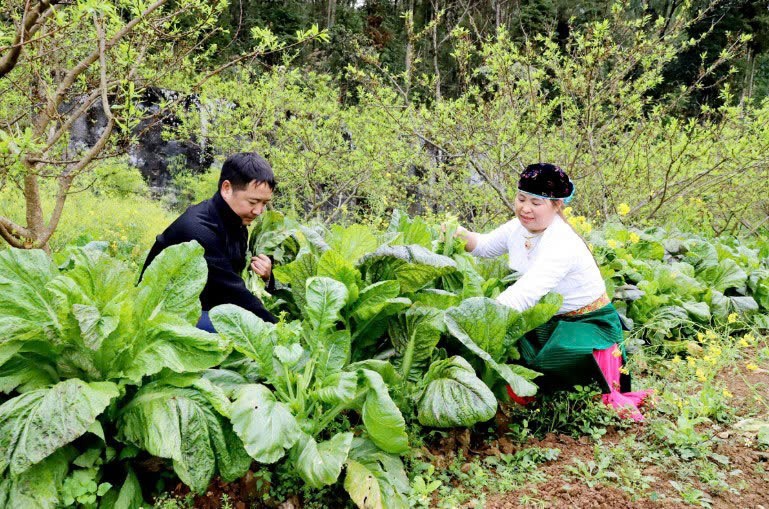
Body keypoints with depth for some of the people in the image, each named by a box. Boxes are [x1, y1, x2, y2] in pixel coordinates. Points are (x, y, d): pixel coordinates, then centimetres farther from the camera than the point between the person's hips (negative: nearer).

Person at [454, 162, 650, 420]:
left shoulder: (562, 244, -29)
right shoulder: (518, 227, -4)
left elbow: (524, 294, -41)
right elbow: (484, 246, 14)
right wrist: (462, 235, -9)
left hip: (587, 323, -7)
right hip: (547, 320, 7)